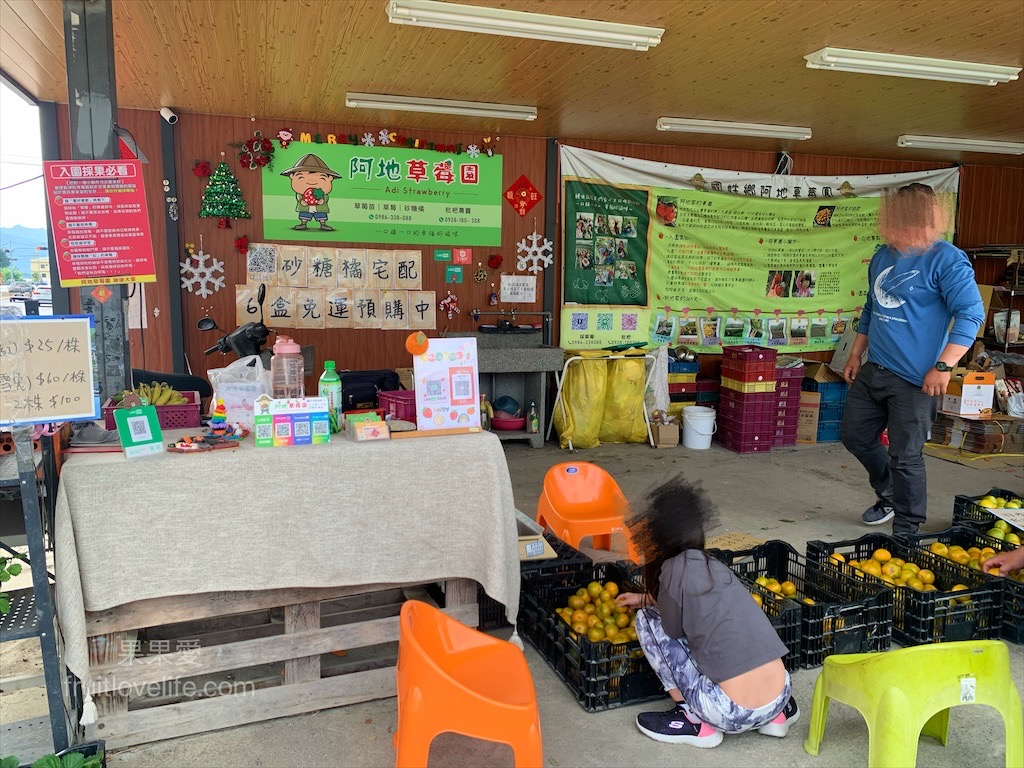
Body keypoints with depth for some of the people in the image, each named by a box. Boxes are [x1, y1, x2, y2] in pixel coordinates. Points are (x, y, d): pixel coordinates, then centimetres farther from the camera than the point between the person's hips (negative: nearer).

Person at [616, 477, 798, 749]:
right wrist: (645, 598, 46)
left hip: (732, 714, -7)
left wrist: (646, 605, 23)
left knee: (647, 620, 5)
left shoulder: (675, 568, -10)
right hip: (779, 699, 7)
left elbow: (672, 632, 3)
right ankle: (777, 714, 20)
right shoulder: (715, 566, 12)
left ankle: (693, 721, 5)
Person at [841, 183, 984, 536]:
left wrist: (943, 367, -24)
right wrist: (855, 355, 20)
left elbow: (971, 314, -18)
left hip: (914, 380, -8)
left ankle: (906, 530, 18)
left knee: (905, 455, 0)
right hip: (873, 372, 8)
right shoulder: (882, 256, 9)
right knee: (855, 436, 15)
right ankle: (889, 495, 40)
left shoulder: (946, 260, -14)